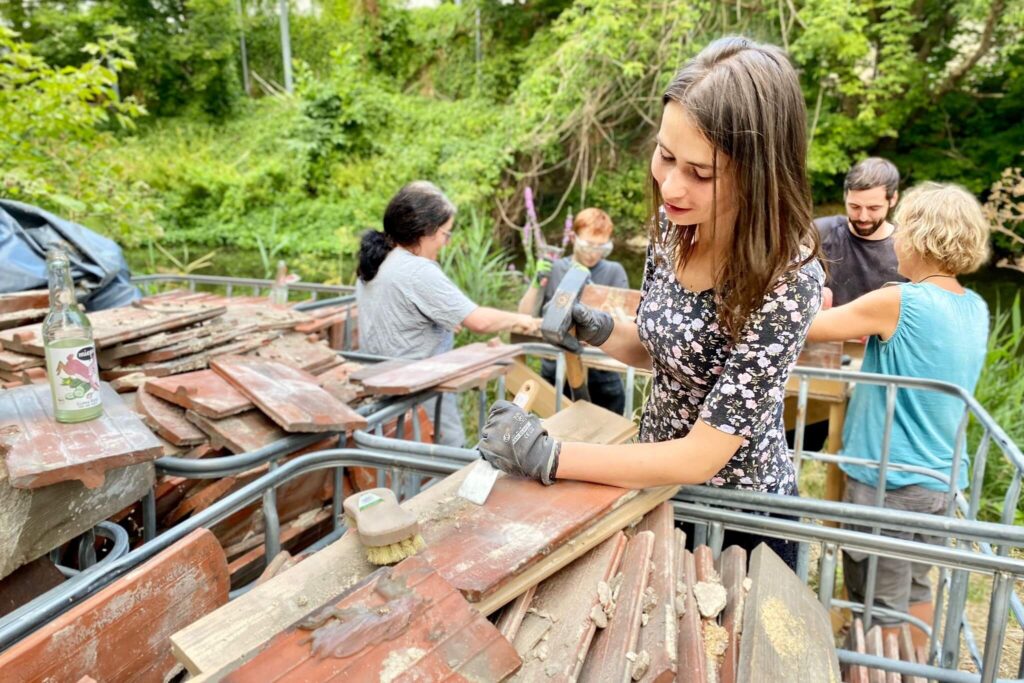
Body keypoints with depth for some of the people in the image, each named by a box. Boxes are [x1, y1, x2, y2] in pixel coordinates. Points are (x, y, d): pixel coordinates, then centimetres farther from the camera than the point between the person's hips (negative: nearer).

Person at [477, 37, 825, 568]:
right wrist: (593, 327, -15)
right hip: (658, 479, 6)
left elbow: (700, 458, -28)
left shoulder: (787, 280, -30)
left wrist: (546, 456, -27)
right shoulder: (675, 224, -11)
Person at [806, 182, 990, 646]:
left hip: (888, 481, -7)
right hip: (942, 478, 8)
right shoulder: (975, 309, 2)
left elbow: (805, 328, -15)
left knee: (881, 607, 8)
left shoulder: (896, 303, -20)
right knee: (917, 589, 24)